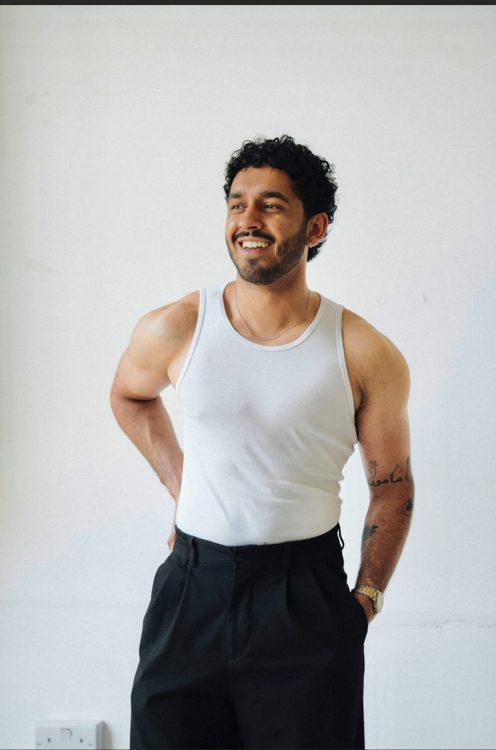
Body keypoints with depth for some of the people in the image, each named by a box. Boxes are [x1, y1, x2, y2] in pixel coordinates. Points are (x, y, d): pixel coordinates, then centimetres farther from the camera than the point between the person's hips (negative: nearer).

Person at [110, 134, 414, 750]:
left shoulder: (369, 358, -8)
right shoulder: (173, 330, -5)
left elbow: (392, 487, 4)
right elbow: (129, 397, 18)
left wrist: (366, 597, 0)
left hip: (308, 598, -1)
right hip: (193, 589, 2)